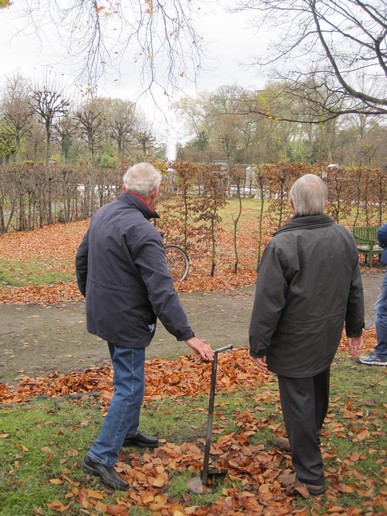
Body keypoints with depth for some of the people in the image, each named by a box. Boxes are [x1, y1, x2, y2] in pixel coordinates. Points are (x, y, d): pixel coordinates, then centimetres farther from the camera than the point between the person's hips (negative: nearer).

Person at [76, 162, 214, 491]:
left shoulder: (102, 214, 3)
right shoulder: (142, 232, -25)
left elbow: (82, 260, 14)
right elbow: (162, 291, -29)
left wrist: (92, 297, 28)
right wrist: (187, 336, -27)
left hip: (103, 313, 9)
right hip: (126, 321, -9)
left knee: (128, 378, 25)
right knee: (130, 387, 1)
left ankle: (129, 432, 42)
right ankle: (101, 457, 6)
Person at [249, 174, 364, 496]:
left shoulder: (282, 244, -21)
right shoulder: (345, 238, -2)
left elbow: (268, 302, -19)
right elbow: (355, 290, 9)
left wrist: (259, 345, -9)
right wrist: (355, 328, 21)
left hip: (295, 343, -7)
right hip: (328, 338, 7)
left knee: (299, 403, 4)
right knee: (318, 394, 24)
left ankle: (309, 475, 14)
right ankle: (305, 444, 46)